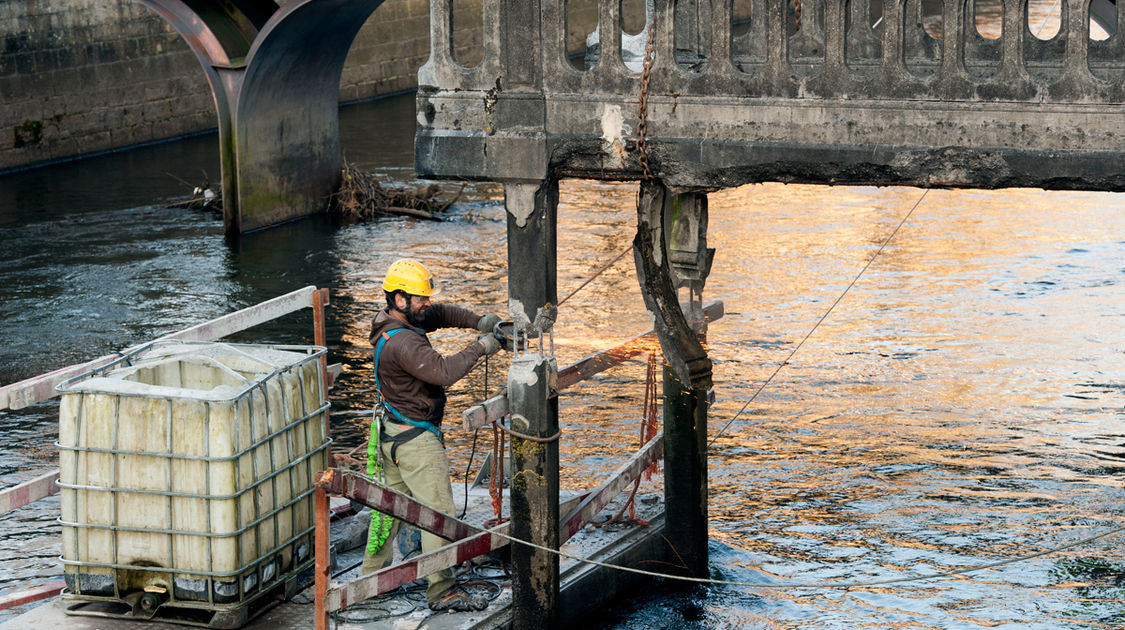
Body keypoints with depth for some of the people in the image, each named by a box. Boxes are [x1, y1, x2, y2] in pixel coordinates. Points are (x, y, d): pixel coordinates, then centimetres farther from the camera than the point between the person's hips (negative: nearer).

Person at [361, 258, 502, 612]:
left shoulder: (394, 321, 5)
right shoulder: (404, 343, -25)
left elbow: (441, 314, 15)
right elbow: (443, 371, -33)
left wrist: (479, 321, 0)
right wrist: (480, 348, -22)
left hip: (391, 433, 10)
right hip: (416, 439, -10)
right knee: (439, 511, -6)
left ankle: (372, 576, 28)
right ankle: (442, 591, -5)